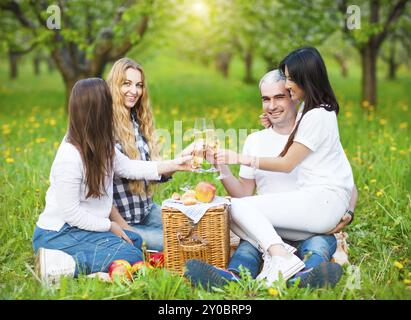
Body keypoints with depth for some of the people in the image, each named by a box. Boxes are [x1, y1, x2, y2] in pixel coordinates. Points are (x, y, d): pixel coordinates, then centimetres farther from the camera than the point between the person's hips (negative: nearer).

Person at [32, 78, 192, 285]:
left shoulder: (100, 145, 0)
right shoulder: (70, 157, -26)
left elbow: (127, 167, 9)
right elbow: (70, 211, -22)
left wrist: (174, 165, 8)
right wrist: (109, 226, -12)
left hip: (80, 228, 9)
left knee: (136, 241, 20)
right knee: (130, 256, -16)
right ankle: (65, 264, -17)